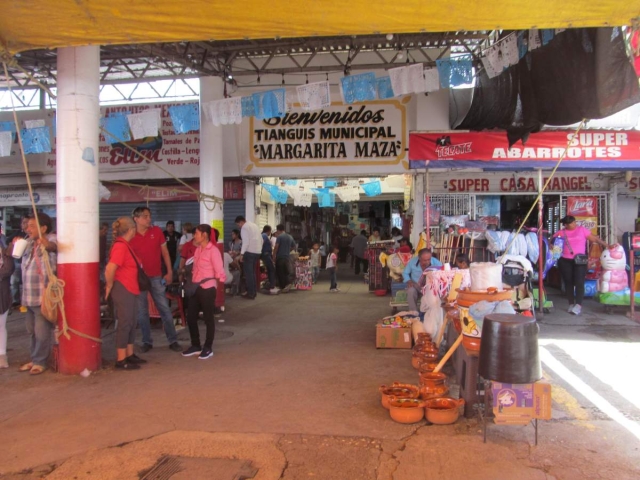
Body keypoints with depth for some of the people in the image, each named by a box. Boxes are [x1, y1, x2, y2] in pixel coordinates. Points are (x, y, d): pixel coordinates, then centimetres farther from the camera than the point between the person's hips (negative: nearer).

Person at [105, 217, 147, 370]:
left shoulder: (125, 245, 13)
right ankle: (121, 360, 4)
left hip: (130, 290, 10)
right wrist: (109, 287, -15)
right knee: (125, 323, -4)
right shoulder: (120, 246, -18)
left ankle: (129, 355, 25)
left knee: (132, 323, 15)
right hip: (123, 290, -10)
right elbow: (109, 269, -27)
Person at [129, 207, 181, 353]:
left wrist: (169, 271, 2)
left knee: (165, 309, 3)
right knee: (141, 312, 6)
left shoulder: (157, 231, 0)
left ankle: (173, 340, 11)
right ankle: (147, 341, 18)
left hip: (156, 277, 1)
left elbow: (165, 252, 6)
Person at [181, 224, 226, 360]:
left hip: (207, 289, -8)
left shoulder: (213, 250, -13)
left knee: (208, 319, 4)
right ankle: (196, 346, 27)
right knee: (190, 317, 11)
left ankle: (208, 348, 17)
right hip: (195, 288, 8)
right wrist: (192, 283, 8)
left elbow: (220, 273, -14)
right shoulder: (198, 249, 12)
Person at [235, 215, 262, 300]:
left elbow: (246, 241, -17)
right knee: (253, 272, 18)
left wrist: (242, 253, -16)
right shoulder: (254, 225, 18)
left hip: (249, 252, -8)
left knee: (248, 273, -1)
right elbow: (261, 240, 18)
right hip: (257, 252, 8)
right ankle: (254, 291, 21)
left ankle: (250, 293, 0)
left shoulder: (244, 227, -7)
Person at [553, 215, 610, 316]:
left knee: (579, 282, -11)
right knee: (568, 282, 6)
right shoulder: (560, 233, 7)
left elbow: (595, 239, 5)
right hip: (565, 261, 2)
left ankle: (578, 305, -12)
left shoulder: (582, 230, 5)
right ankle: (571, 304, 16)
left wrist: (607, 245, -1)